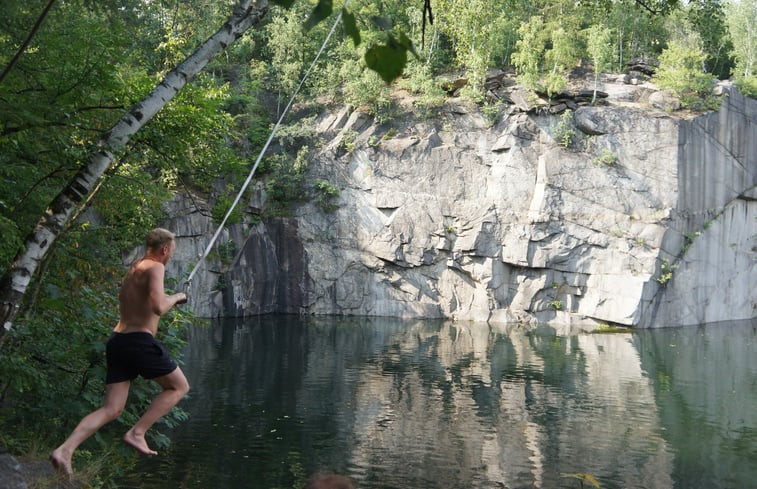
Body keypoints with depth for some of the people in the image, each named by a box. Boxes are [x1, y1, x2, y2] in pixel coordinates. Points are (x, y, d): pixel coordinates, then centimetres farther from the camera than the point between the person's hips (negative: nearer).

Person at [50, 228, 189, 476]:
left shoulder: (134, 267, 21)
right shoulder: (155, 268, -7)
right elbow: (159, 307, -22)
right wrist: (175, 297, -2)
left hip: (117, 341, 8)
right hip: (140, 341, -8)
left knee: (111, 409, 4)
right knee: (179, 387, 10)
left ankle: (65, 449, -13)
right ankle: (137, 432, -1)